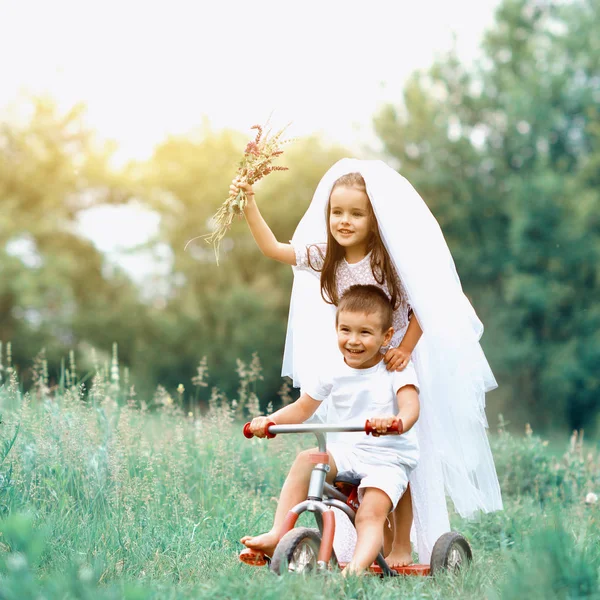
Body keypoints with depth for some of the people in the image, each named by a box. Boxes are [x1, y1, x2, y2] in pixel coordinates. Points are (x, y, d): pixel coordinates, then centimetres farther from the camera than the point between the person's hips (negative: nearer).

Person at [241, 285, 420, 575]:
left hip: (388, 457, -4)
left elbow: (410, 406, -21)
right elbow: (302, 408, 14)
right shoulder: (332, 372, 6)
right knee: (305, 460, -24)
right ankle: (277, 535, -26)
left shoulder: (396, 369, -5)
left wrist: (397, 422, -47)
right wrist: (269, 420, -6)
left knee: (370, 514, -27)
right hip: (345, 451, 4)